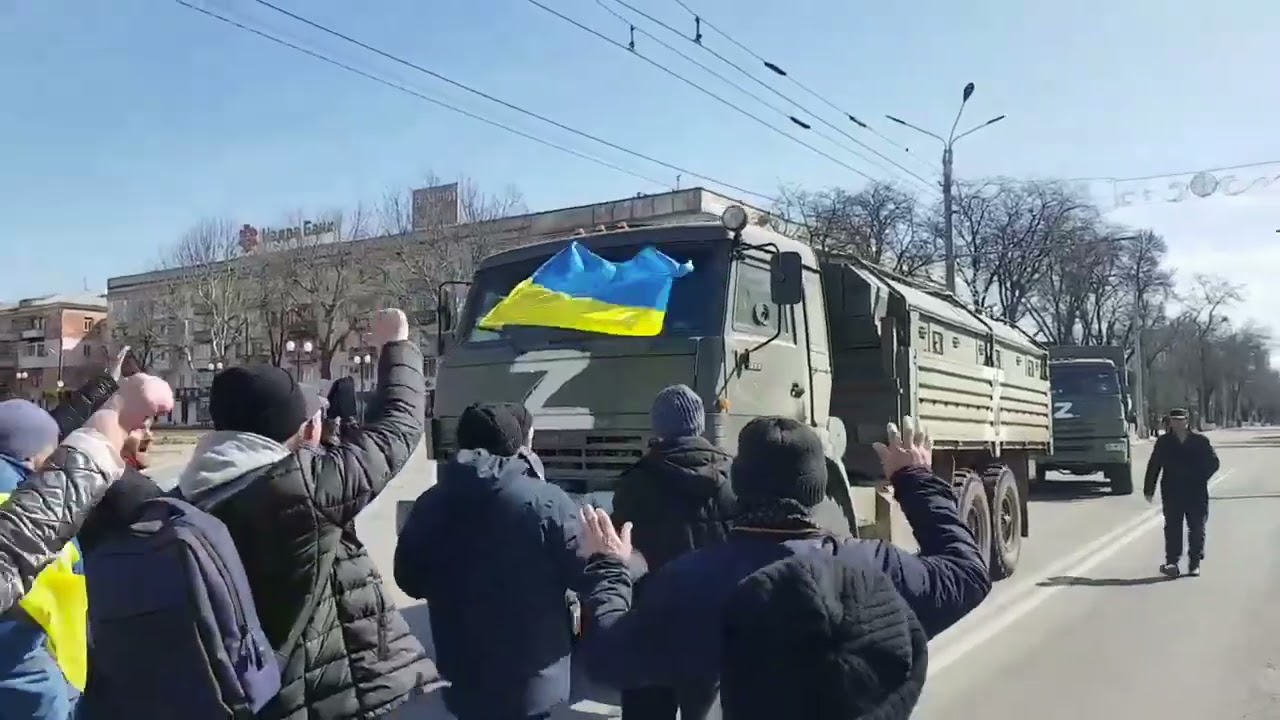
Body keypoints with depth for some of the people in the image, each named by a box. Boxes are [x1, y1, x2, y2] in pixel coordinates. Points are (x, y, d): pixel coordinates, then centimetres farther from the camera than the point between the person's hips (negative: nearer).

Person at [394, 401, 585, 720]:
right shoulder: (547, 501, -17)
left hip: (464, 677, 4)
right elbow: (586, 573, -12)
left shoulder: (431, 504, -4)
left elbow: (410, 579, 7)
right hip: (533, 679, -3)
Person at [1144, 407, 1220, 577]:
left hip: (1197, 494, 0)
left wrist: (1200, 478, -7)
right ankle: (1172, 562, -2)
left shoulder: (1200, 441, 1)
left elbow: (1213, 462, 6)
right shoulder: (1163, 442, 2)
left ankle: (1195, 563, 16)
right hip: (1172, 493, 0)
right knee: (1173, 528, -2)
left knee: (1197, 528, 6)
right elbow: (1153, 466, 3)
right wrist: (1149, 489, 0)